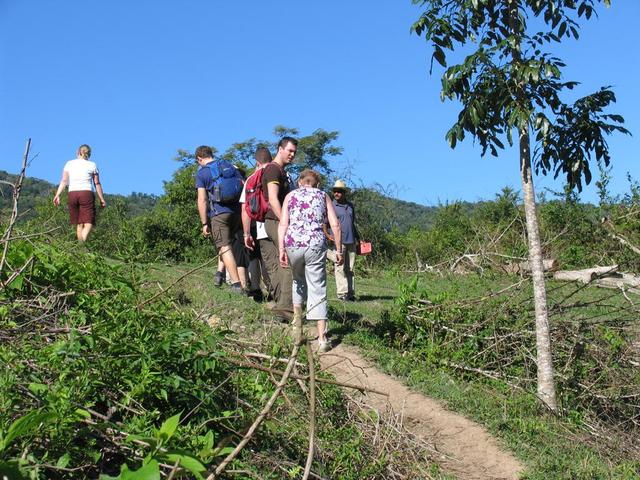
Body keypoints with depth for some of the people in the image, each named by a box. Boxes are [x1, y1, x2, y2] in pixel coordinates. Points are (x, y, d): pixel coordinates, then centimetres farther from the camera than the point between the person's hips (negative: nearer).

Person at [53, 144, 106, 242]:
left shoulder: (69, 163, 12)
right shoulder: (92, 165, 8)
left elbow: (64, 181, 2)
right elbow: (97, 184, 5)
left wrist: (57, 195, -1)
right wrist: (102, 199, 8)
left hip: (72, 194, 3)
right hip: (87, 193, -3)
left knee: (79, 224, 10)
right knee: (88, 223, -9)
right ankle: (83, 243, -31)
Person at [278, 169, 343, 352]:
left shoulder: (290, 195, 16)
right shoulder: (323, 196, 17)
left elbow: (283, 224, 2)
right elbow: (335, 225, 7)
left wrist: (281, 249, -3)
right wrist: (338, 249, 11)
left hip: (293, 244, 1)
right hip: (316, 245, -1)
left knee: (298, 279, 27)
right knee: (318, 290, 3)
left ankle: (297, 321, 14)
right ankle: (322, 339, -2)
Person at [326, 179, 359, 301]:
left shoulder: (350, 205, 17)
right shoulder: (331, 206, 1)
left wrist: (358, 238, 23)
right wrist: (327, 235, -15)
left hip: (351, 241, 5)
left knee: (350, 269, 6)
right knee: (340, 267, -7)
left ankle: (351, 293, 10)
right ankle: (342, 293, -5)